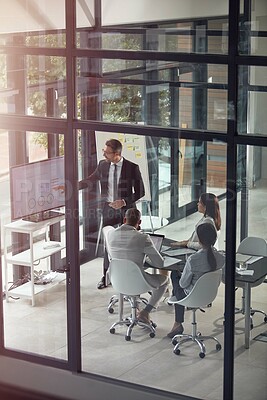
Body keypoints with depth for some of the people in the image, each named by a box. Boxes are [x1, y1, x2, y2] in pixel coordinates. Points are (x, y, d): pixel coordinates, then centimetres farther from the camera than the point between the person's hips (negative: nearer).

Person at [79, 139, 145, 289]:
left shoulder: (132, 168, -12)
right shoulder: (103, 165, 0)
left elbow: (140, 192, -7)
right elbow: (89, 181, 12)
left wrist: (124, 202, -18)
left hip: (126, 210, -3)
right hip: (109, 209, 3)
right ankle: (106, 276, 18)